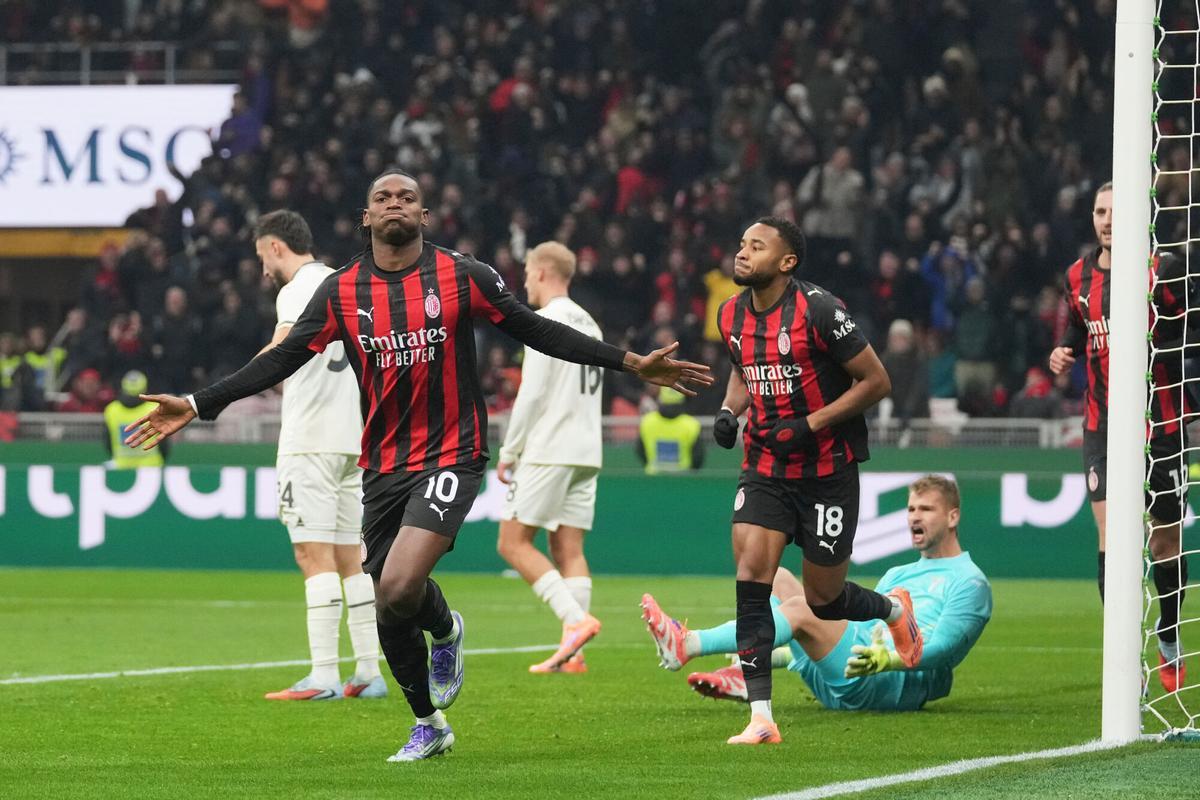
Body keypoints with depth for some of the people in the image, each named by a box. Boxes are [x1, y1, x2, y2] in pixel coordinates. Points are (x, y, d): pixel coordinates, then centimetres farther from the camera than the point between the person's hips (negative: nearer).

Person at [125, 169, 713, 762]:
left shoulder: (462, 277, -3)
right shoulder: (341, 291, 3)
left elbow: (538, 332, 2)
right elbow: (282, 359, 2)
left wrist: (631, 363, -2)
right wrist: (196, 406, -6)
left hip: (450, 457, -4)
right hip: (382, 466, 4)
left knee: (400, 587, -24)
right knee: (389, 610, 7)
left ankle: (445, 629, 11)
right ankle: (429, 725, 29)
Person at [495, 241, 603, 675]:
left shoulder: (546, 322, -9)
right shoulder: (589, 324, 17)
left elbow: (532, 395, -14)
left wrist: (508, 452, -5)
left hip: (547, 451, -8)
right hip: (586, 452, 8)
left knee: (513, 543, -5)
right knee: (568, 549, 5)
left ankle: (576, 619, -19)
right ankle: (572, 653, -3)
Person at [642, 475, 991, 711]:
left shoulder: (969, 581, 5)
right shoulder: (897, 575, 32)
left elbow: (940, 647, -10)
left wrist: (887, 658, -27)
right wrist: (785, 654, 22)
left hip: (900, 683, -8)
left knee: (803, 609, -29)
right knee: (776, 578, 2)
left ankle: (686, 646, -36)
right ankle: (746, 675, -21)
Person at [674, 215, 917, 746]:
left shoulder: (818, 311, -18)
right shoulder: (732, 316, 2)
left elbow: (876, 381, -13)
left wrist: (810, 426, -20)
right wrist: (729, 411, 1)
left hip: (827, 469, -5)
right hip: (765, 467, 5)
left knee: (823, 599, 5)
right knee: (750, 575, -15)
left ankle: (893, 608, 41)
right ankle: (761, 718, -12)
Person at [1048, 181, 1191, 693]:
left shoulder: (1163, 271, -9)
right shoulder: (1080, 276, 5)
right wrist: (1064, 354, 2)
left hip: (1161, 426, -2)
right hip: (1103, 426, 2)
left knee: (1165, 542, 8)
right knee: (1111, 537, -12)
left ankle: (1169, 642, 31)